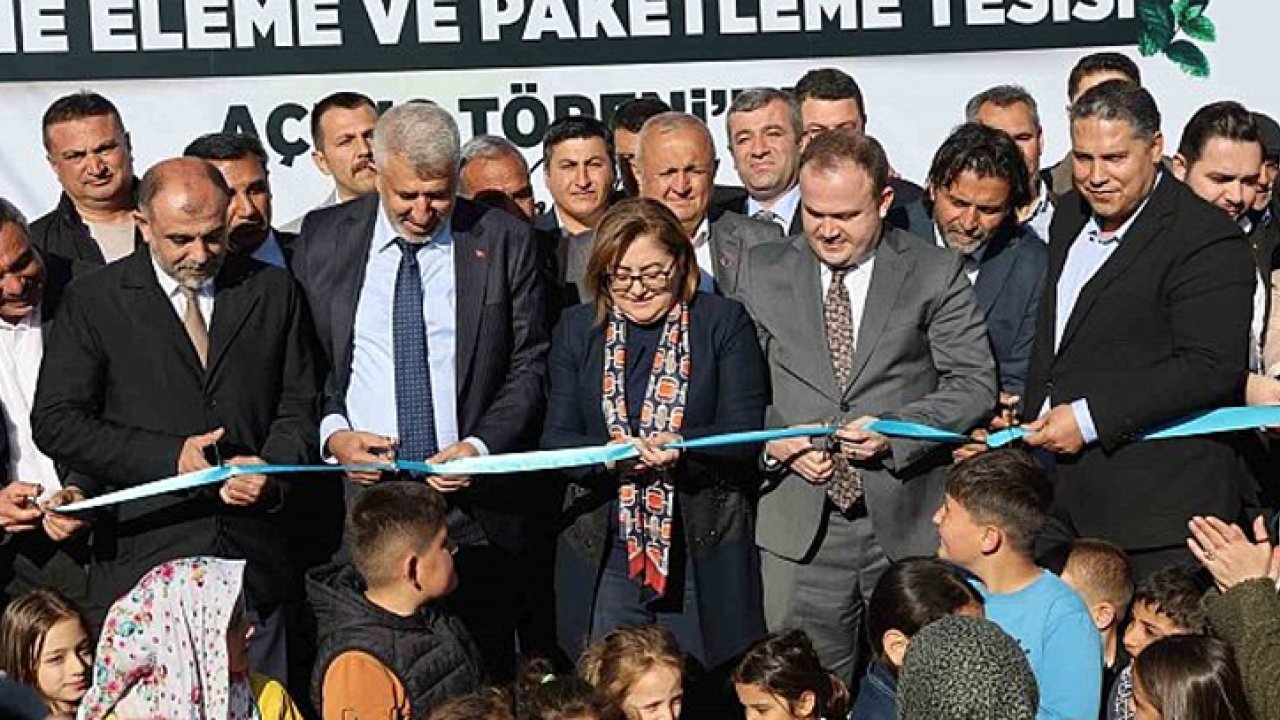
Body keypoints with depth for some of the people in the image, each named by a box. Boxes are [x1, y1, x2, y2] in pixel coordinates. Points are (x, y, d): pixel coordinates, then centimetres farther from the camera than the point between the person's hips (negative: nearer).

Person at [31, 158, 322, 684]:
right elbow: (55, 422, -3)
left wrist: (273, 472, -10)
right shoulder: (93, 301, 2)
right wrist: (169, 456, -12)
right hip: (141, 567, -2)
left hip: (253, 559, 2)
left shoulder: (273, 292, 9)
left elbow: (299, 408, 11)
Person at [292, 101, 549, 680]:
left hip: (471, 508, 0)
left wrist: (482, 447, -11)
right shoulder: (324, 237, 5)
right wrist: (332, 432, -8)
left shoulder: (504, 241, 2)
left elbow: (529, 366, 3)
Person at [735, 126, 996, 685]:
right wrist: (774, 443, -9)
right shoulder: (762, 271, 7)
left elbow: (974, 383, -1)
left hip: (908, 519, -1)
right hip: (800, 526, 1)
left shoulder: (936, 274, 2)